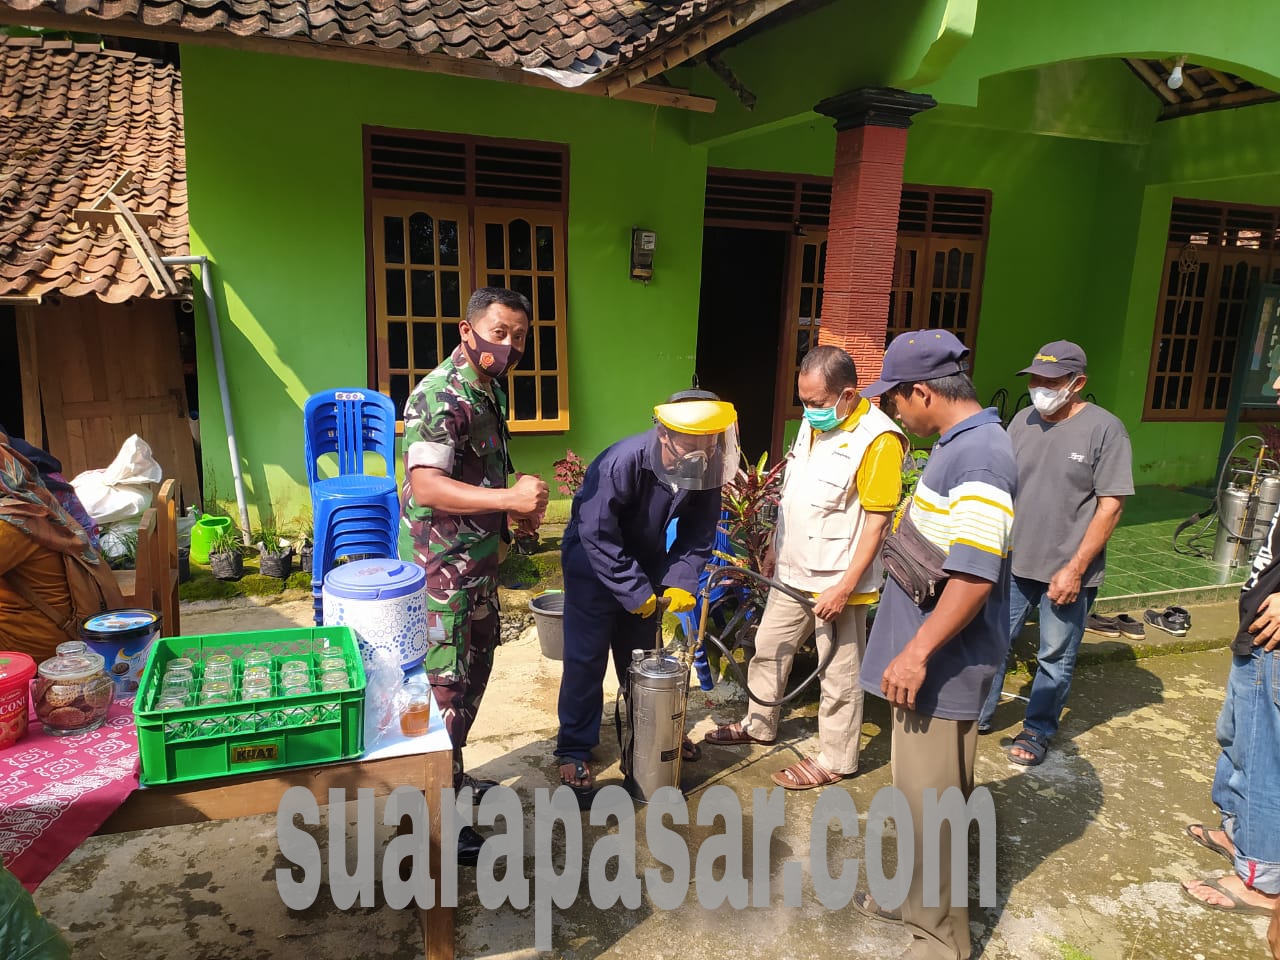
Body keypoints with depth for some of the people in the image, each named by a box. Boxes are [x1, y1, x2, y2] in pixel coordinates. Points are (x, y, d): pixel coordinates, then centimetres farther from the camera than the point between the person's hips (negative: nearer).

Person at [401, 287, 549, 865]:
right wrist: (509, 497, -35)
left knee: (476, 669, 21)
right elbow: (426, 485, -30)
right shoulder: (441, 394, -20)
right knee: (446, 687, -1)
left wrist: (517, 506, 5)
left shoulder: (490, 389, 10)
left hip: (479, 561, 10)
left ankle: (452, 778, 39)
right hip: (444, 567, -10)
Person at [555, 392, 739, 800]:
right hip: (592, 558, -5)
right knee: (586, 658, -2)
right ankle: (574, 750, 12)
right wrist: (635, 592, -27)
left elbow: (698, 534, -6)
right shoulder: (623, 463, -35)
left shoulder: (705, 472, -18)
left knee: (643, 654, 17)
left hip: (645, 560, 5)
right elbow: (597, 536, -31)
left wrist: (680, 581, -19)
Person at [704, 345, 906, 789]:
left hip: (836, 581, -8)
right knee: (769, 649, 21)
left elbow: (876, 521, -21)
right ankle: (758, 723, 41)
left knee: (838, 673, 7)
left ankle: (835, 759, 25)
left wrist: (844, 587, -21)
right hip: (793, 572, 8)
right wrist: (775, 548, 18)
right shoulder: (814, 423, 5)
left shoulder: (878, 439, -21)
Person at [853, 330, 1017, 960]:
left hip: (944, 667, -10)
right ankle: (913, 890, 41)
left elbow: (976, 574, -29)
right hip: (927, 655, 10)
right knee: (917, 790, 23)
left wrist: (917, 653, -23)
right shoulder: (959, 443, 9)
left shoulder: (980, 455, -22)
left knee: (931, 801, 3)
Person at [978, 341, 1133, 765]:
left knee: (1056, 657, 11)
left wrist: (1074, 569, -14)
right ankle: (978, 714, 31)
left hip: (1067, 571, -4)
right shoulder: (1022, 421, 3)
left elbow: (1110, 506, -12)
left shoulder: (1104, 428, -11)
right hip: (1012, 562, 4)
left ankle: (1038, 730, 29)